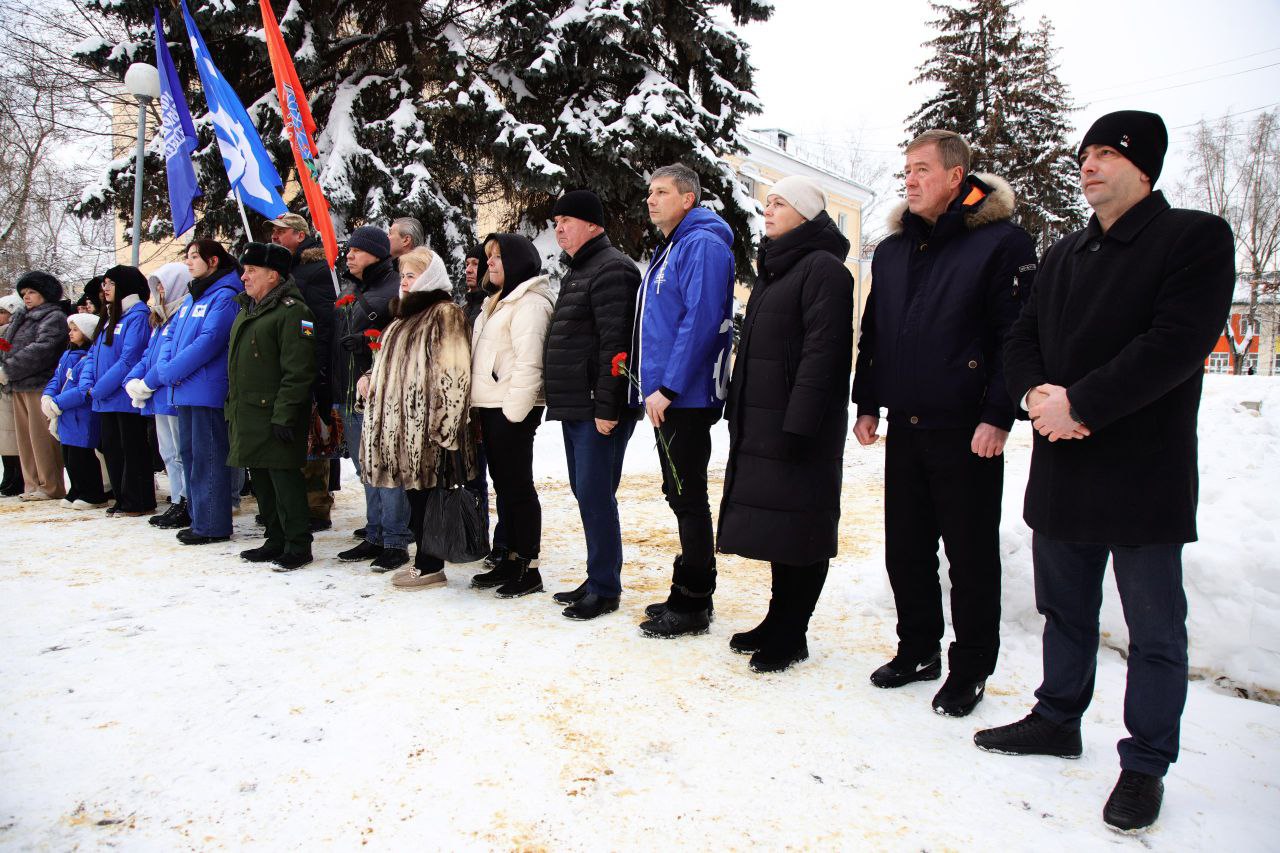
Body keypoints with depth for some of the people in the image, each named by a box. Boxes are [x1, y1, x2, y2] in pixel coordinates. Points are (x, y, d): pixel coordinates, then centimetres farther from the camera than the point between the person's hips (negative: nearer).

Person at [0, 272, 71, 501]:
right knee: (25, 436, 10)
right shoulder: (21, 317, 22)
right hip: (19, 387, 8)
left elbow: (41, 350, -17)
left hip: (39, 385, -8)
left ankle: (50, 487, -2)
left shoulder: (54, 317, -5)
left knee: (41, 436, -7)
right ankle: (33, 485, 16)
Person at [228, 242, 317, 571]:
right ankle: (276, 540, 24)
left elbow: (298, 372, -19)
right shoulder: (246, 310, 19)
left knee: (284, 477, -6)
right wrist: (232, 407, 20)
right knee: (260, 478, 14)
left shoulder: (292, 311, -12)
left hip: (275, 414, -10)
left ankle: (298, 545, 4)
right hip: (247, 414, 10)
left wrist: (284, 415, -22)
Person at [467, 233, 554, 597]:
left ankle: (528, 567, 3)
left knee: (517, 486, -5)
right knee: (503, 484, 14)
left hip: (512, 409, -10)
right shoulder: (497, 302, 22)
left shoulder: (529, 303, -11)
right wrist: (479, 407, 17)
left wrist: (513, 410, -21)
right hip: (491, 407, 10)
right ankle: (511, 558, 23)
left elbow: (529, 363, -19)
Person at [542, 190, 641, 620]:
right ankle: (598, 579, 23)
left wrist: (606, 406, -24)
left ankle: (606, 588, 3)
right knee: (586, 492, 13)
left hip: (600, 409, -10)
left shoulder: (611, 269, -11)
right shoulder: (577, 271, 21)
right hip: (574, 407, 10)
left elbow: (615, 343, -20)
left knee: (595, 494, -7)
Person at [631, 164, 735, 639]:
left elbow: (701, 320, -22)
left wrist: (668, 388, -24)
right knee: (680, 495, 15)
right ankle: (690, 595, 26)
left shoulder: (702, 244, -11)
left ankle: (693, 605, 7)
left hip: (685, 398, -10)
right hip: (666, 398, 10)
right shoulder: (669, 249, 20)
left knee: (688, 497, -3)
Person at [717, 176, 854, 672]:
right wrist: (738, 412, 18)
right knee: (774, 526, 14)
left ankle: (791, 636, 11)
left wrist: (798, 424, -23)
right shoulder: (773, 268, 20)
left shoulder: (823, 268, -10)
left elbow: (822, 352, -18)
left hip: (799, 428, -9)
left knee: (799, 531, 0)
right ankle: (779, 623, 26)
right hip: (760, 423, 9)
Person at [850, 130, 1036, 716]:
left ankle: (970, 670, 20)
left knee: (971, 555, 5)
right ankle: (918, 650, 30)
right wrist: (866, 404, 11)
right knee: (906, 549, 13)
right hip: (904, 426, 6)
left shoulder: (1002, 242, -5)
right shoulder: (892, 250, 15)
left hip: (966, 431, -6)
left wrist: (997, 416, -16)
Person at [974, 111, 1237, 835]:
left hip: (1145, 474, -6)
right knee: (1066, 609, 19)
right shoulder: (1064, 255, 16)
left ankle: (1146, 765, 22)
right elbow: (1023, 339, 11)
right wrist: (1039, 393, -9)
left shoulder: (1196, 238, -5)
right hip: (1062, 469, 7)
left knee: (1156, 632, 6)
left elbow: (1177, 342, -18)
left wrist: (1078, 404, -21)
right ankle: (1059, 720, 36)